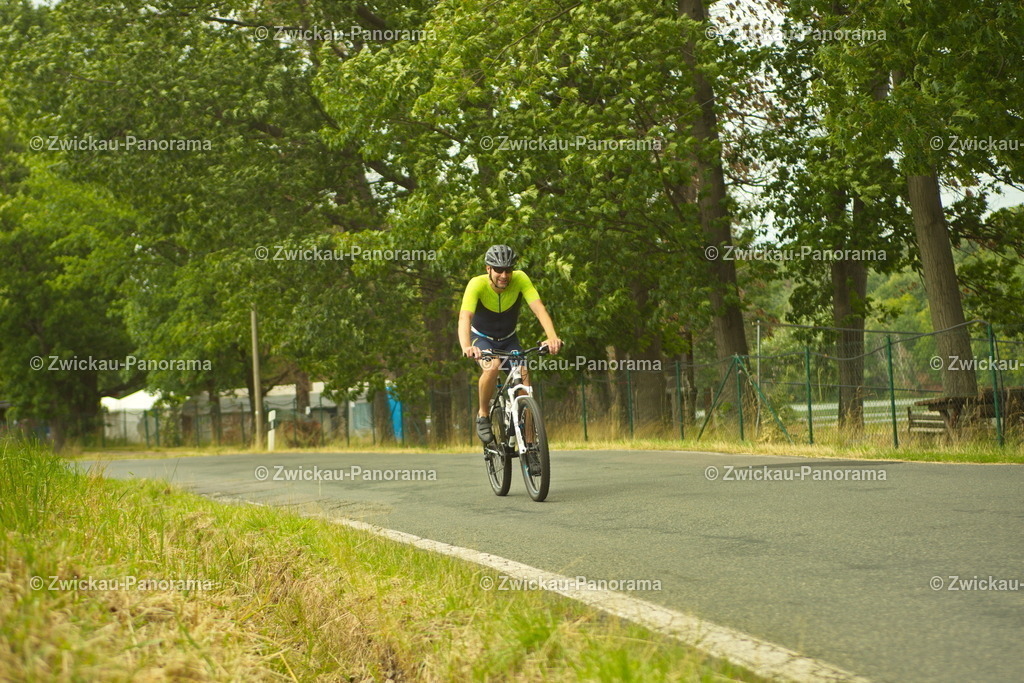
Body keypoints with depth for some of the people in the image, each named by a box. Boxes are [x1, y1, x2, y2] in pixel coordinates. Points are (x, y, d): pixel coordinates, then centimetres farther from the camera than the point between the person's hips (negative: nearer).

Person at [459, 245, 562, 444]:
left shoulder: (520, 280, -22)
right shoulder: (477, 285, -28)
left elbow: (539, 308, -33)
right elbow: (465, 317, -40)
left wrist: (552, 337, -51)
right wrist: (466, 347, -59)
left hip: (509, 340, 3)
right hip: (482, 339, -2)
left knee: (524, 375, -21)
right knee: (492, 367, -33)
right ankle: (482, 416, -11)